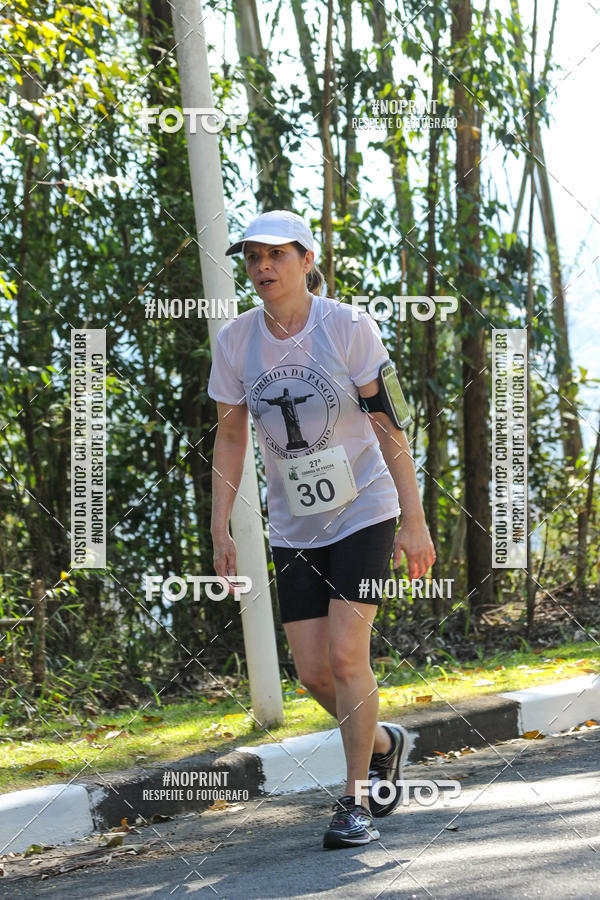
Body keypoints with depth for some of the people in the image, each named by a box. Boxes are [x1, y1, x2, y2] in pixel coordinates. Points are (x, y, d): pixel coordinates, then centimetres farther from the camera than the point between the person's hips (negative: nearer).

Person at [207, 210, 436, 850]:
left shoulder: (349, 327, -12)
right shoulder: (235, 342, -2)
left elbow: (388, 426, -8)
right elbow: (230, 438, 6)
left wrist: (414, 520, -10)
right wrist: (220, 531, 2)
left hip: (363, 514, -4)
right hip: (294, 527, 4)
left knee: (346, 656, -13)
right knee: (313, 671, 0)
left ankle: (355, 801, 0)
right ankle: (383, 744, 30)